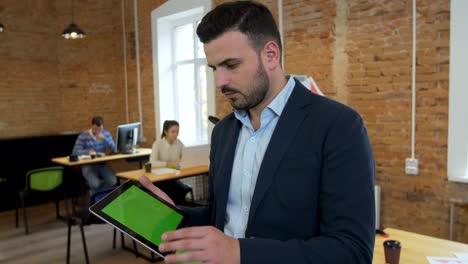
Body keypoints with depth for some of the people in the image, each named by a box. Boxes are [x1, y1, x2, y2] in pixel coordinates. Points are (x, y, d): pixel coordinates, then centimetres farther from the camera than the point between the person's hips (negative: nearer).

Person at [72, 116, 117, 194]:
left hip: (102, 164, 3)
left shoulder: (106, 134, 7)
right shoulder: (83, 136, -3)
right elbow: (75, 152, -10)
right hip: (88, 165, -3)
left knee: (113, 181, -23)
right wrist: (87, 151, -27)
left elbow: (113, 149, -1)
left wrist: (104, 139, -16)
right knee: (95, 184, -30)